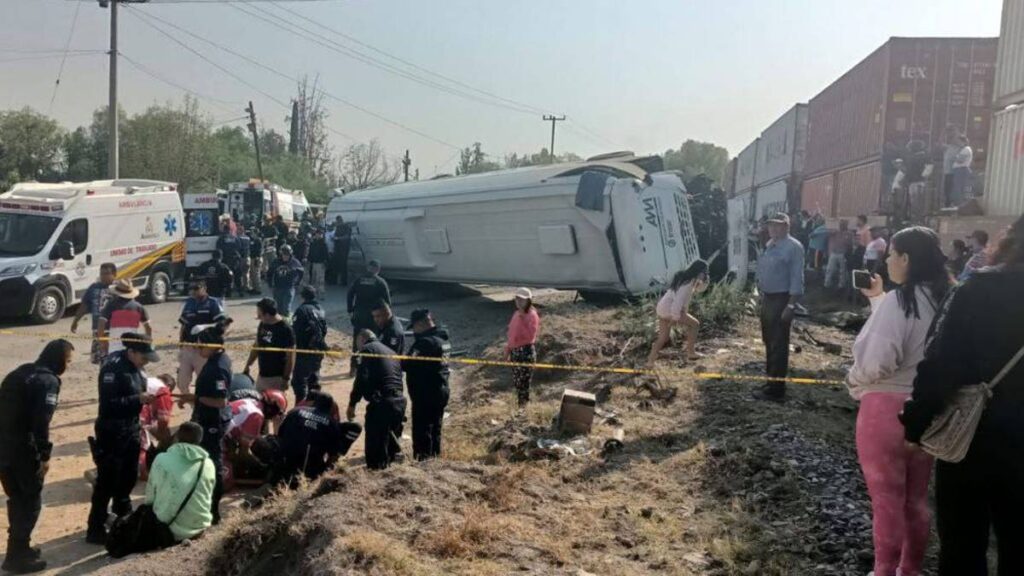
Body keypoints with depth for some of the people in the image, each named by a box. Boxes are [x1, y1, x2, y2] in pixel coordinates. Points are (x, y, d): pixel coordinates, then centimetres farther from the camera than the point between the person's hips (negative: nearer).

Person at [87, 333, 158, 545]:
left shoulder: (134, 367, 6)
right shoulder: (113, 368, -21)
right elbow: (108, 403, -26)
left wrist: (146, 398, 2)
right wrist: (138, 399, -29)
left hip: (131, 429, 9)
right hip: (112, 432, -9)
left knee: (129, 476, 20)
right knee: (107, 481, -3)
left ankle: (123, 516, 38)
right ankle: (95, 529, 6)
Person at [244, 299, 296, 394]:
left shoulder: (285, 329, -19)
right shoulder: (262, 325, 3)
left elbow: (290, 356, -17)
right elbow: (257, 346, 16)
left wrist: (286, 379, -17)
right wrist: (248, 365, 9)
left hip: (277, 377, -8)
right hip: (262, 376, 8)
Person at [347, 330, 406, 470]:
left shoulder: (367, 349, 1)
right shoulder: (391, 352, 25)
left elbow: (362, 379, -10)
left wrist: (352, 404, -7)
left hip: (382, 402, -8)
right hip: (400, 400, 8)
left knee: (375, 441, -2)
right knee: (390, 437, 20)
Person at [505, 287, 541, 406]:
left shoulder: (532, 315, -13)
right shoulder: (516, 314, 9)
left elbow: (530, 336, -22)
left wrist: (522, 319, -23)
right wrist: (508, 351, 17)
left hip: (526, 352, -8)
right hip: (515, 351, 8)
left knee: (524, 383, -2)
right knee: (516, 382, 17)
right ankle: (519, 404, 31)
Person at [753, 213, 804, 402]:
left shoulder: (793, 247, -15)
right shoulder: (770, 245, 12)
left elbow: (797, 278, -19)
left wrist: (791, 305, -23)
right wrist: (761, 296, 16)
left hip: (782, 299, -9)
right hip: (767, 298, 9)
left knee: (779, 345, -4)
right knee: (769, 342, 17)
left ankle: (776, 389, 1)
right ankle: (771, 381, 30)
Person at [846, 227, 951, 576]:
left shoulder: (897, 301, -20)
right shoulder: (944, 301, 3)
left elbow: (877, 363, -26)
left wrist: (854, 381, -7)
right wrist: (878, 300, 21)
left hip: (887, 409, -7)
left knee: (887, 499, 7)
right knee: (916, 499, 20)